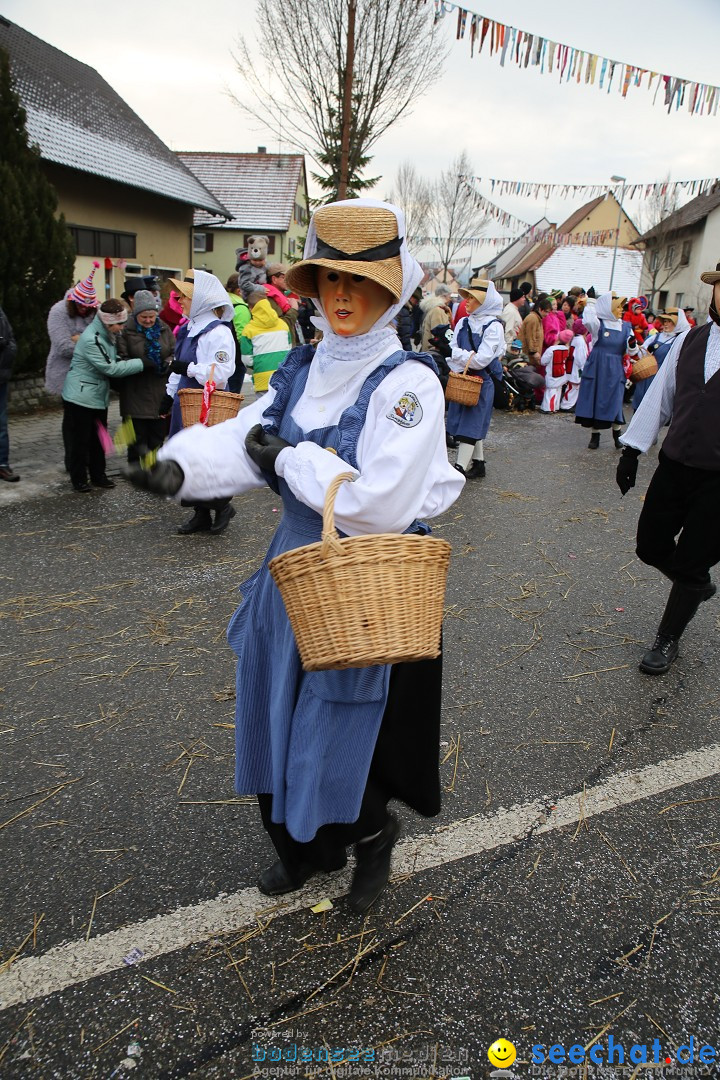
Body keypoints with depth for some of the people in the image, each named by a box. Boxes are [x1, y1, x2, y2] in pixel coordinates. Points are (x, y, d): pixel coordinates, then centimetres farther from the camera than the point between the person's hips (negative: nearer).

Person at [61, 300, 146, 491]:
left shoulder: (107, 335, 5)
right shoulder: (91, 340, -24)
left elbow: (113, 360, 17)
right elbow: (110, 368, -25)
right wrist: (142, 363, -23)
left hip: (99, 395, 9)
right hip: (80, 396, -9)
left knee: (99, 438, 15)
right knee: (80, 439, 2)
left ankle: (98, 475, 26)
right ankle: (78, 479, 13)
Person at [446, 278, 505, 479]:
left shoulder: (494, 326, -10)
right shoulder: (463, 323, 8)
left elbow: (482, 359, -18)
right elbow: (454, 352, 2)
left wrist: (462, 356, -7)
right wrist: (471, 356, -13)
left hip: (482, 381, -6)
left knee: (471, 425, -8)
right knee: (474, 424, 12)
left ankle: (460, 468, -10)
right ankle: (478, 465, 22)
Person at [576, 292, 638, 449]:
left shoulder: (625, 327, 5)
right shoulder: (598, 324, -4)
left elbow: (631, 352, 4)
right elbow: (588, 320, -29)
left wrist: (633, 345, -17)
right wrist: (590, 304, -19)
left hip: (615, 371, 2)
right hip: (596, 369, -2)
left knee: (614, 402, 0)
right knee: (595, 400, 4)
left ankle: (617, 433, 18)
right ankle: (595, 434, 16)